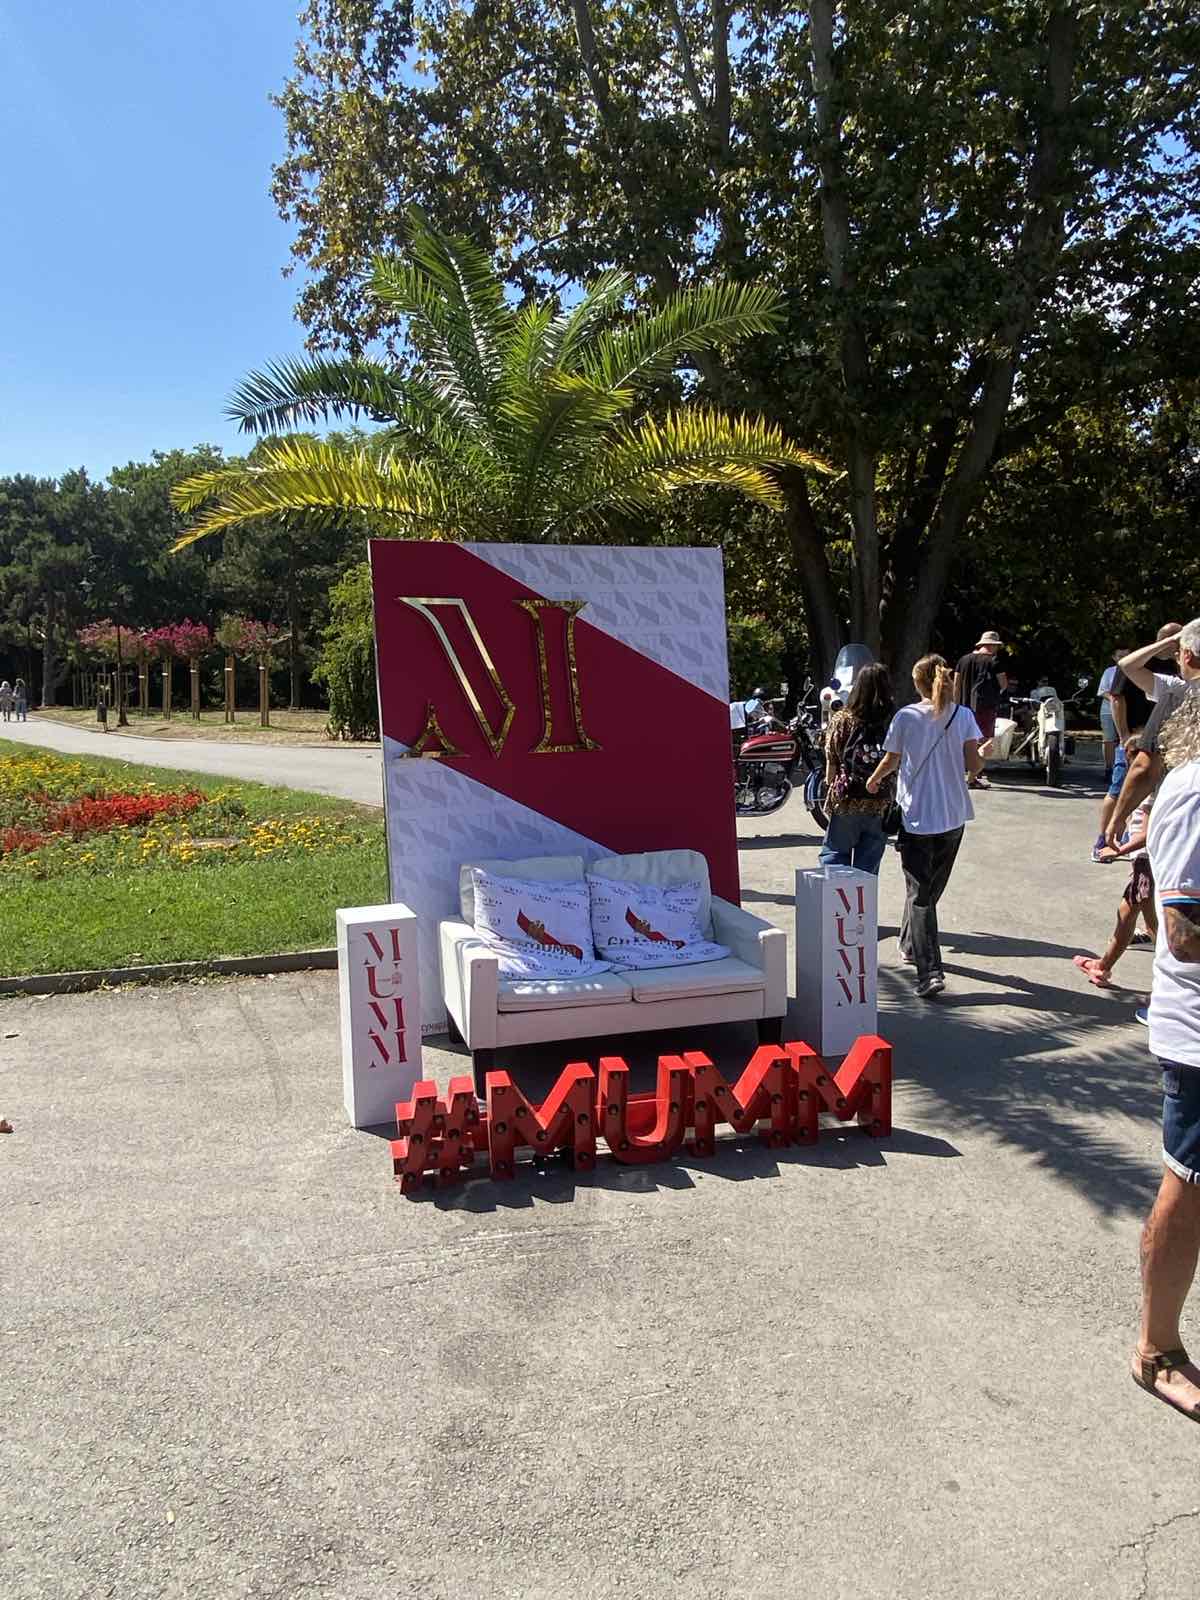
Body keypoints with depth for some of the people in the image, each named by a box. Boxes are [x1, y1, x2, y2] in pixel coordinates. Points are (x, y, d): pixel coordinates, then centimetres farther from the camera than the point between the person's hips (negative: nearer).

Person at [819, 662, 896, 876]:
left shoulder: (842, 720, -7)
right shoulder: (894, 722, -6)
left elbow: (832, 763, -3)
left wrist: (830, 787, 13)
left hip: (846, 801, -1)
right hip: (881, 805, 1)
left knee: (834, 855, 12)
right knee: (869, 866, 11)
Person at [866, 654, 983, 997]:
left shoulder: (906, 717, -7)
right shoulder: (963, 716, -2)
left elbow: (891, 760, 6)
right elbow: (974, 765, -4)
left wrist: (873, 780, 26)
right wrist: (984, 755, 20)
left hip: (916, 816, -3)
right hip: (953, 816, 3)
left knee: (919, 894, -2)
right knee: (931, 888, 21)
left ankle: (930, 971, -14)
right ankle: (910, 945, 39)